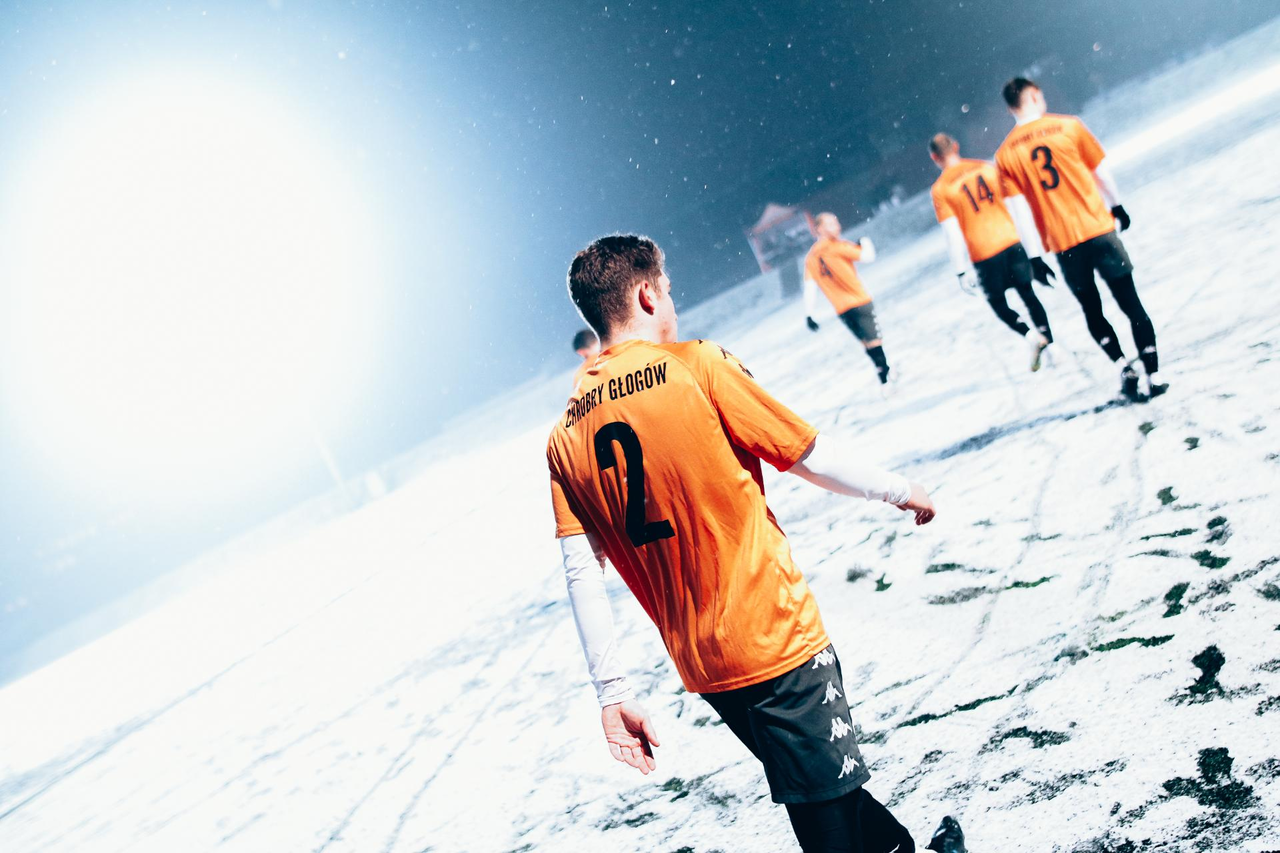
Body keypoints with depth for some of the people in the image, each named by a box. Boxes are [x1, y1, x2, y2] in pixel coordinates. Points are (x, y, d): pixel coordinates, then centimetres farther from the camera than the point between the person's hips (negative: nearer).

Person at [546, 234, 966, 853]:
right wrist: (900, 490, 12)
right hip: (774, 640, -6)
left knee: (827, 785, 24)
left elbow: (582, 576, 0)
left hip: (699, 665, 6)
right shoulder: (696, 366, -11)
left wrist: (611, 692, 4)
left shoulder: (565, 438, 3)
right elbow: (811, 457, -4)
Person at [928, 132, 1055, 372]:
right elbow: (1017, 205, 6)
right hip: (1011, 242, 3)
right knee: (1027, 294, 17)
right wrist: (1033, 250, 11)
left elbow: (952, 233, -11)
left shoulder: (940, 190, -5)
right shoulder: (988, 168, 5)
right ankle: (1051, 342, 13)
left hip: (983, 254, -3)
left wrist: (961, 269, -6)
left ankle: (1030, 334, -7)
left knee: (998, 302, 15)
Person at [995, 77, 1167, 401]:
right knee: (1131, 304, 7)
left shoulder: (1005, 155, -1)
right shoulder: (1069, 126, -3)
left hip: (1062, 244, 1)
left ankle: (1124, 368, 3)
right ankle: (1153, 376, 4)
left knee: (1092, 311, 18)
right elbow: (1101, 171, 6)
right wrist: (1117, 207, 22)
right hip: (1099, 229, -1)